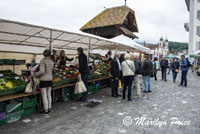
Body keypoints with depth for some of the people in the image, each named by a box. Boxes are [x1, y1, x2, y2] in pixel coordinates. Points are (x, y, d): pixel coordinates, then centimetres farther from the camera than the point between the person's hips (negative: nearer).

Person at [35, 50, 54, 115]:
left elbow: (42, 71, -21)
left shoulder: (42, 61, -14)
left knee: (44, 96, 2)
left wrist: (36, 74, -2)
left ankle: (46, 110, 7)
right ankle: (49, 109, 22)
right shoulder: (52, 62, 5)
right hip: (50, 80, 6)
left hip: (43, 80, -6)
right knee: (48, 95, 15)